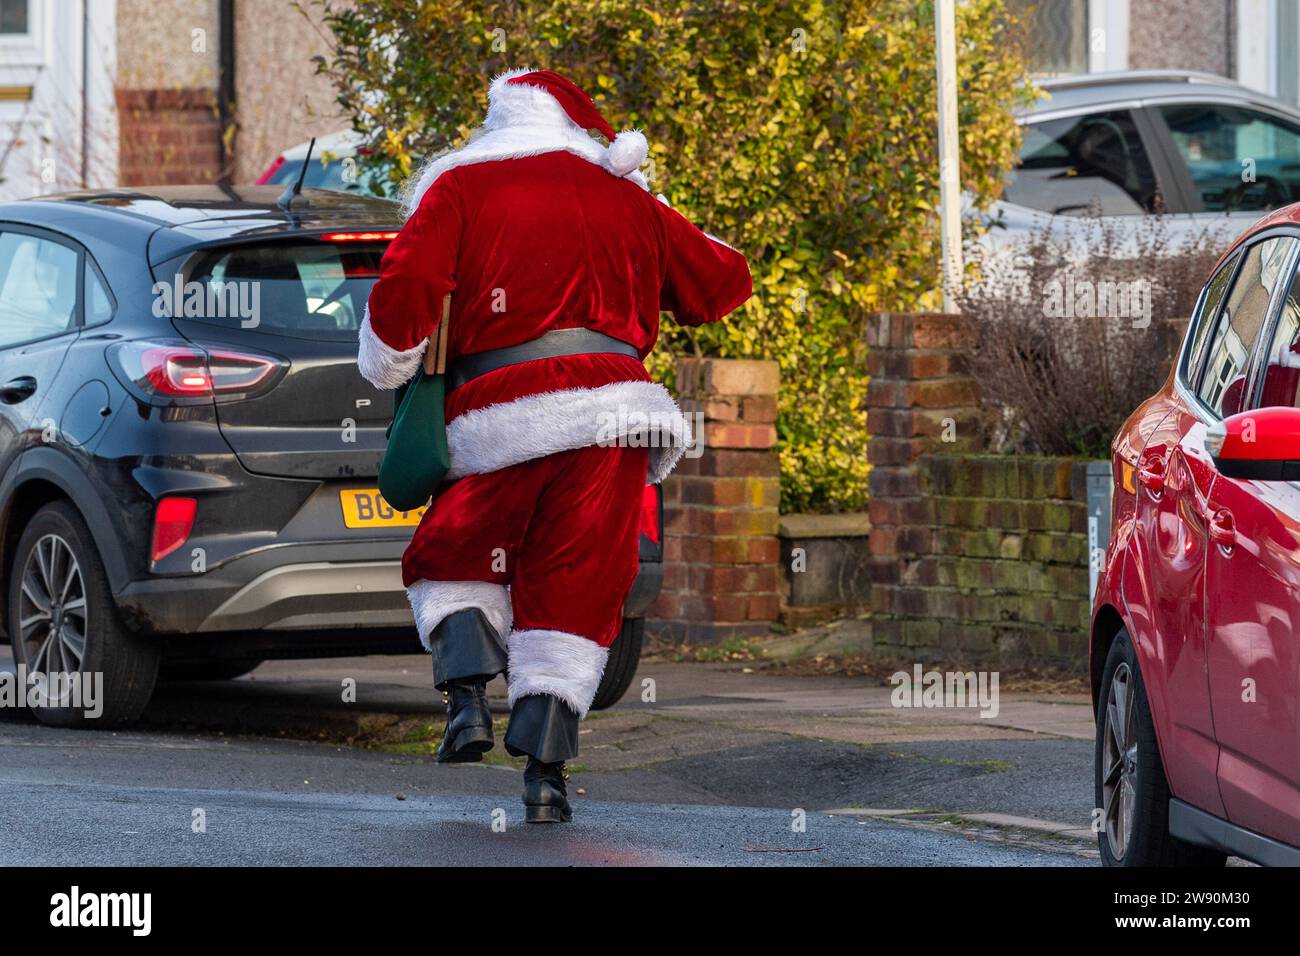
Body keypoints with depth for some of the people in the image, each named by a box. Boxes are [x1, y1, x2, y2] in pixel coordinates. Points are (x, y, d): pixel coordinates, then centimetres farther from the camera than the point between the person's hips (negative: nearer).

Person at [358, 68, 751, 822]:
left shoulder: (459, 187, 10)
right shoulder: (627, 202, 19)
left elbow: (404, 291, -2)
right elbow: (723, 283, 29)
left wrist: (388, 371, 15)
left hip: (499, 419, -2)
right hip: (612, 417, 2)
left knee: (451, 563, 20)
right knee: (573, 596, 8)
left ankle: (470, 697, -5)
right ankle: (545, 767, -4)